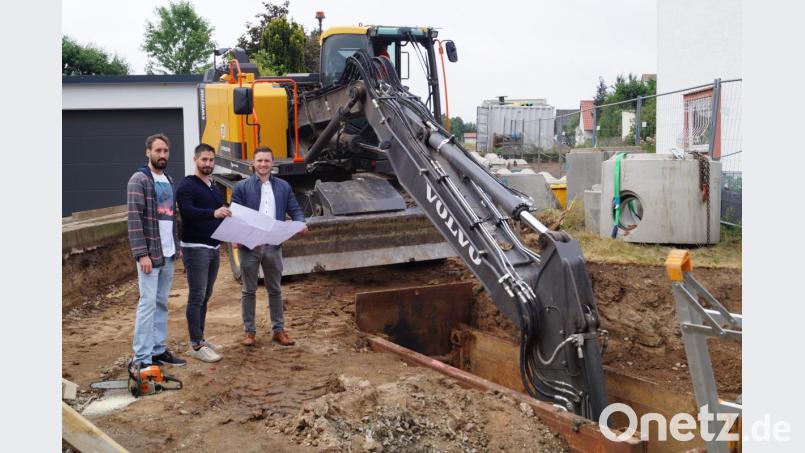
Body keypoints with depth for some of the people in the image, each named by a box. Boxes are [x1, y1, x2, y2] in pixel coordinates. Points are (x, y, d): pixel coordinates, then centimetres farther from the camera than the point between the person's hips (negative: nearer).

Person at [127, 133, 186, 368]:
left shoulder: (169, 180, 15)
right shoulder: (139, 180, -8)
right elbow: (134, 219, -14)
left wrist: (177, 244, 13)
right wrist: (141, 253, -19)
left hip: (168, 253, 7)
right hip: (150, 253, -7)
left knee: (161, 303, 12)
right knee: (148, 303, -6)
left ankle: (158, 350, 20)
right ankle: (142, 358, -1)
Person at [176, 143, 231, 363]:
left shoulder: (214, 188, 16)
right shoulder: (187, 186, -9)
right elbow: (187, 211, -26)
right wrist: (213, 213, -40)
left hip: (213, 247, 8)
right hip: (195, 248, -8)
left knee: (205, 296, 13)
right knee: (196, 297, -6)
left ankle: (200, 338, 23)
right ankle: (195, 345, 0)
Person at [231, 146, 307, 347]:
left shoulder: (283, 187, 7)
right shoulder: (242, 187, -1)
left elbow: (294, 209, 7)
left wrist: (301, 223, -15)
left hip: (273, 246, 2)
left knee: (275, 290, 11)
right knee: (249, 290, 8)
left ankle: (278, 330, 21)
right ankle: (249, 331, 19)